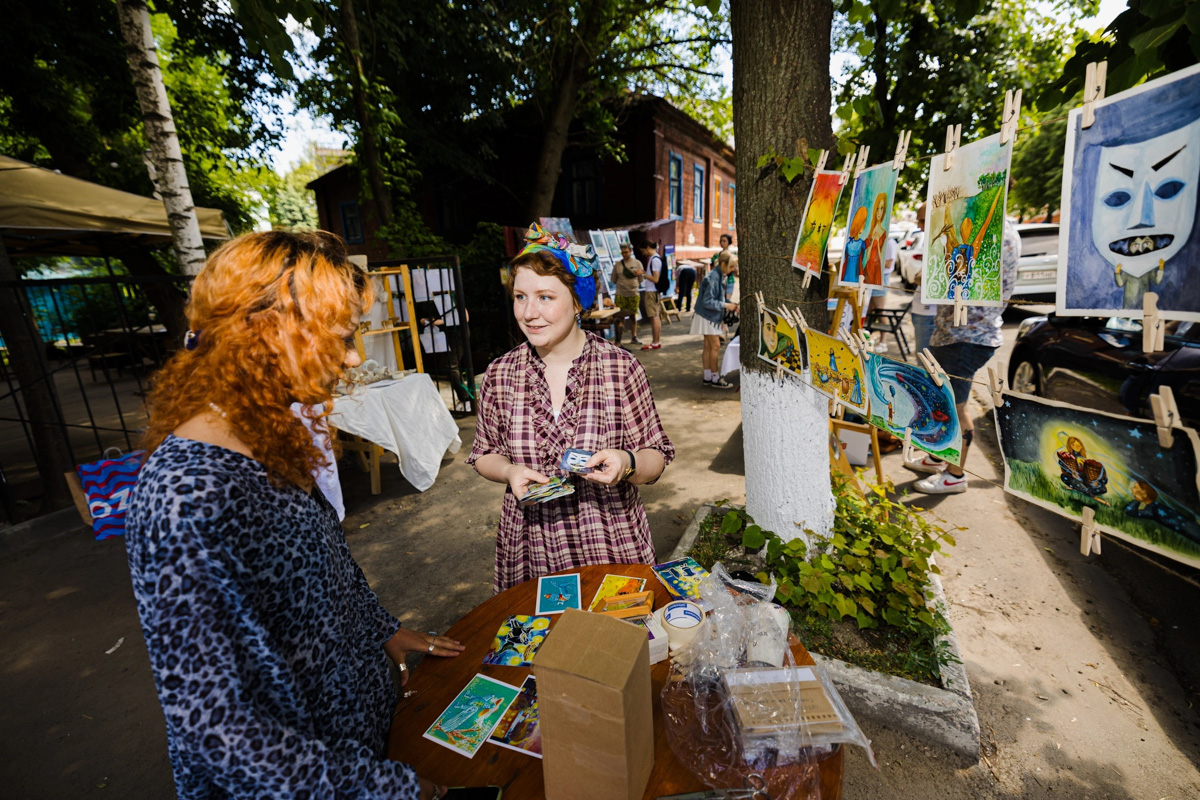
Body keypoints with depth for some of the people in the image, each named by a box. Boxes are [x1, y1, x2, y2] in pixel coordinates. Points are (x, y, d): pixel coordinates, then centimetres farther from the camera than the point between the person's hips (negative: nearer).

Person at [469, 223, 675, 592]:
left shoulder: (621, 367, -10)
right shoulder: (500, 375, -4)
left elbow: (656, 458, -5)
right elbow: (485, 454, 8)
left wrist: (626, 463, -26)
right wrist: (510, 471, -13)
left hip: (611, 547, -1)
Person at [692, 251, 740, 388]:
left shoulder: (720, 276, 9)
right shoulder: (713, 278, -21)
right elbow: (707, 302, -24)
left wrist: (729, 304, 3)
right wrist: (725, 305, -19)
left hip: (711, 316, 10)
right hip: (708, 316, -10)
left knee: (708, 346, 12)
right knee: (715, 346, -6)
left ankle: (708, 377, 18)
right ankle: (715, 379, 3)